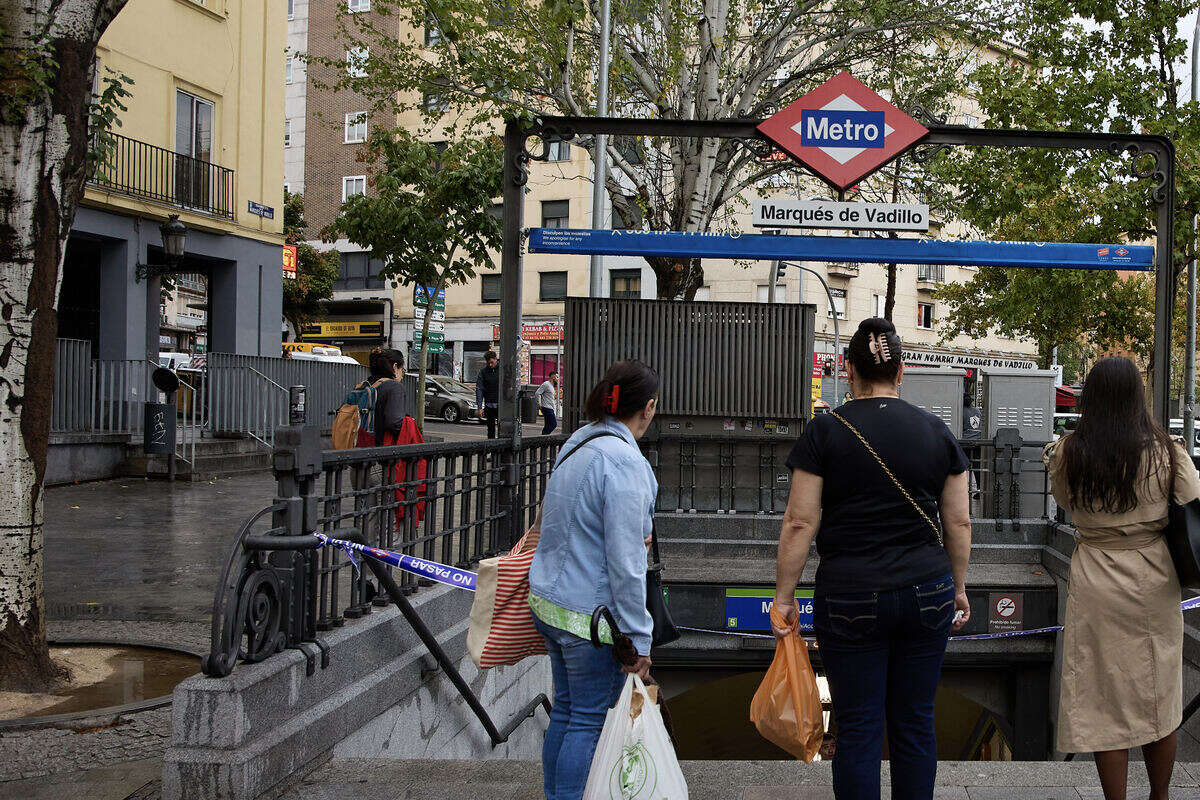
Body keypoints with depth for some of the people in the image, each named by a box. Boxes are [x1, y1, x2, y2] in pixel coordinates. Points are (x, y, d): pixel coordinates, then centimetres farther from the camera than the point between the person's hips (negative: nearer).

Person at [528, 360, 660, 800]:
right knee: (589, 721, 3)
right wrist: (639, 637, -15)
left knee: (565, 710, 19)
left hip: (548, 599, 9)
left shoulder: (577, 443, 7)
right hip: (591, 613, -9)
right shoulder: (624, 461, -20)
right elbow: (624, 561, -21)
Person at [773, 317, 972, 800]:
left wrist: (784, 597, -1)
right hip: (926, 594, 3)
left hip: (849, 599, -3)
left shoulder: (825, 432, -5)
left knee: (857, 728, 5)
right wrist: (959, 587, 18)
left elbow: (799, 523, -7)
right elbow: (958, 521, 7)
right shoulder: (938, 433, 4)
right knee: (915, 723, 12)